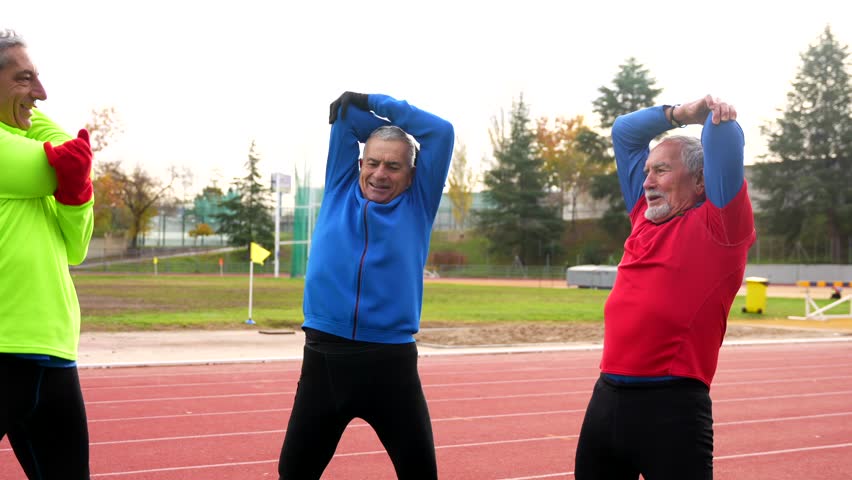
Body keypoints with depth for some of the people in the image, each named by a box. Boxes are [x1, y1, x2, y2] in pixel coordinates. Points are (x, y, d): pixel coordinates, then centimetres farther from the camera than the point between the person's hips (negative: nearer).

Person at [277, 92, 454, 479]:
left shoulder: (418, 203, 7)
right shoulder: (339, 189, 11)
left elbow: (441, 131, 4)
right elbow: (345, 115, 14)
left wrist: (374, 102, 7)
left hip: (392, 364, -1)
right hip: (324, 359, 1)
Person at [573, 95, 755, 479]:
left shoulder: (717, 226, -3)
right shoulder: (645, 216, 15)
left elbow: (724, 143, -13)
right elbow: (625, 132, 23)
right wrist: (680, 114, 15)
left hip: (671, 406, -7)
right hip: (606, 399, 7)